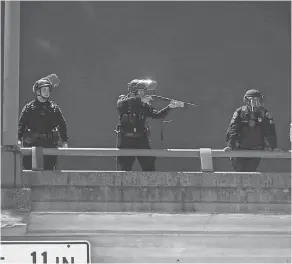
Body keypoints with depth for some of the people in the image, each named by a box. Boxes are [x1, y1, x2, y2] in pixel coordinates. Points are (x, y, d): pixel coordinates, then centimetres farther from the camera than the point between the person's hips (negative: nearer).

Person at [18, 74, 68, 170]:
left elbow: (62, 124, 9)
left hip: (50, 143, 2)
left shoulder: (54, 107, 10)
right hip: (32, 143, -1)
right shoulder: (29, 107, 4)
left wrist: (64, 141, 2)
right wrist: (19, 139, -14)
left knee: (49, 168, 1)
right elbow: (21, 123, -2)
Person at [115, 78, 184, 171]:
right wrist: (140, 100, -28)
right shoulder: (122, 99, -2)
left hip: (142, 140, 3)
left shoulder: (144, 105, 7)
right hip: (126, 141, -3)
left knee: (149, 169, -1)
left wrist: (169, 107, -16)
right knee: (125, 170, 4)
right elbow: (121, 104, -25)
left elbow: (157, 115, 0)